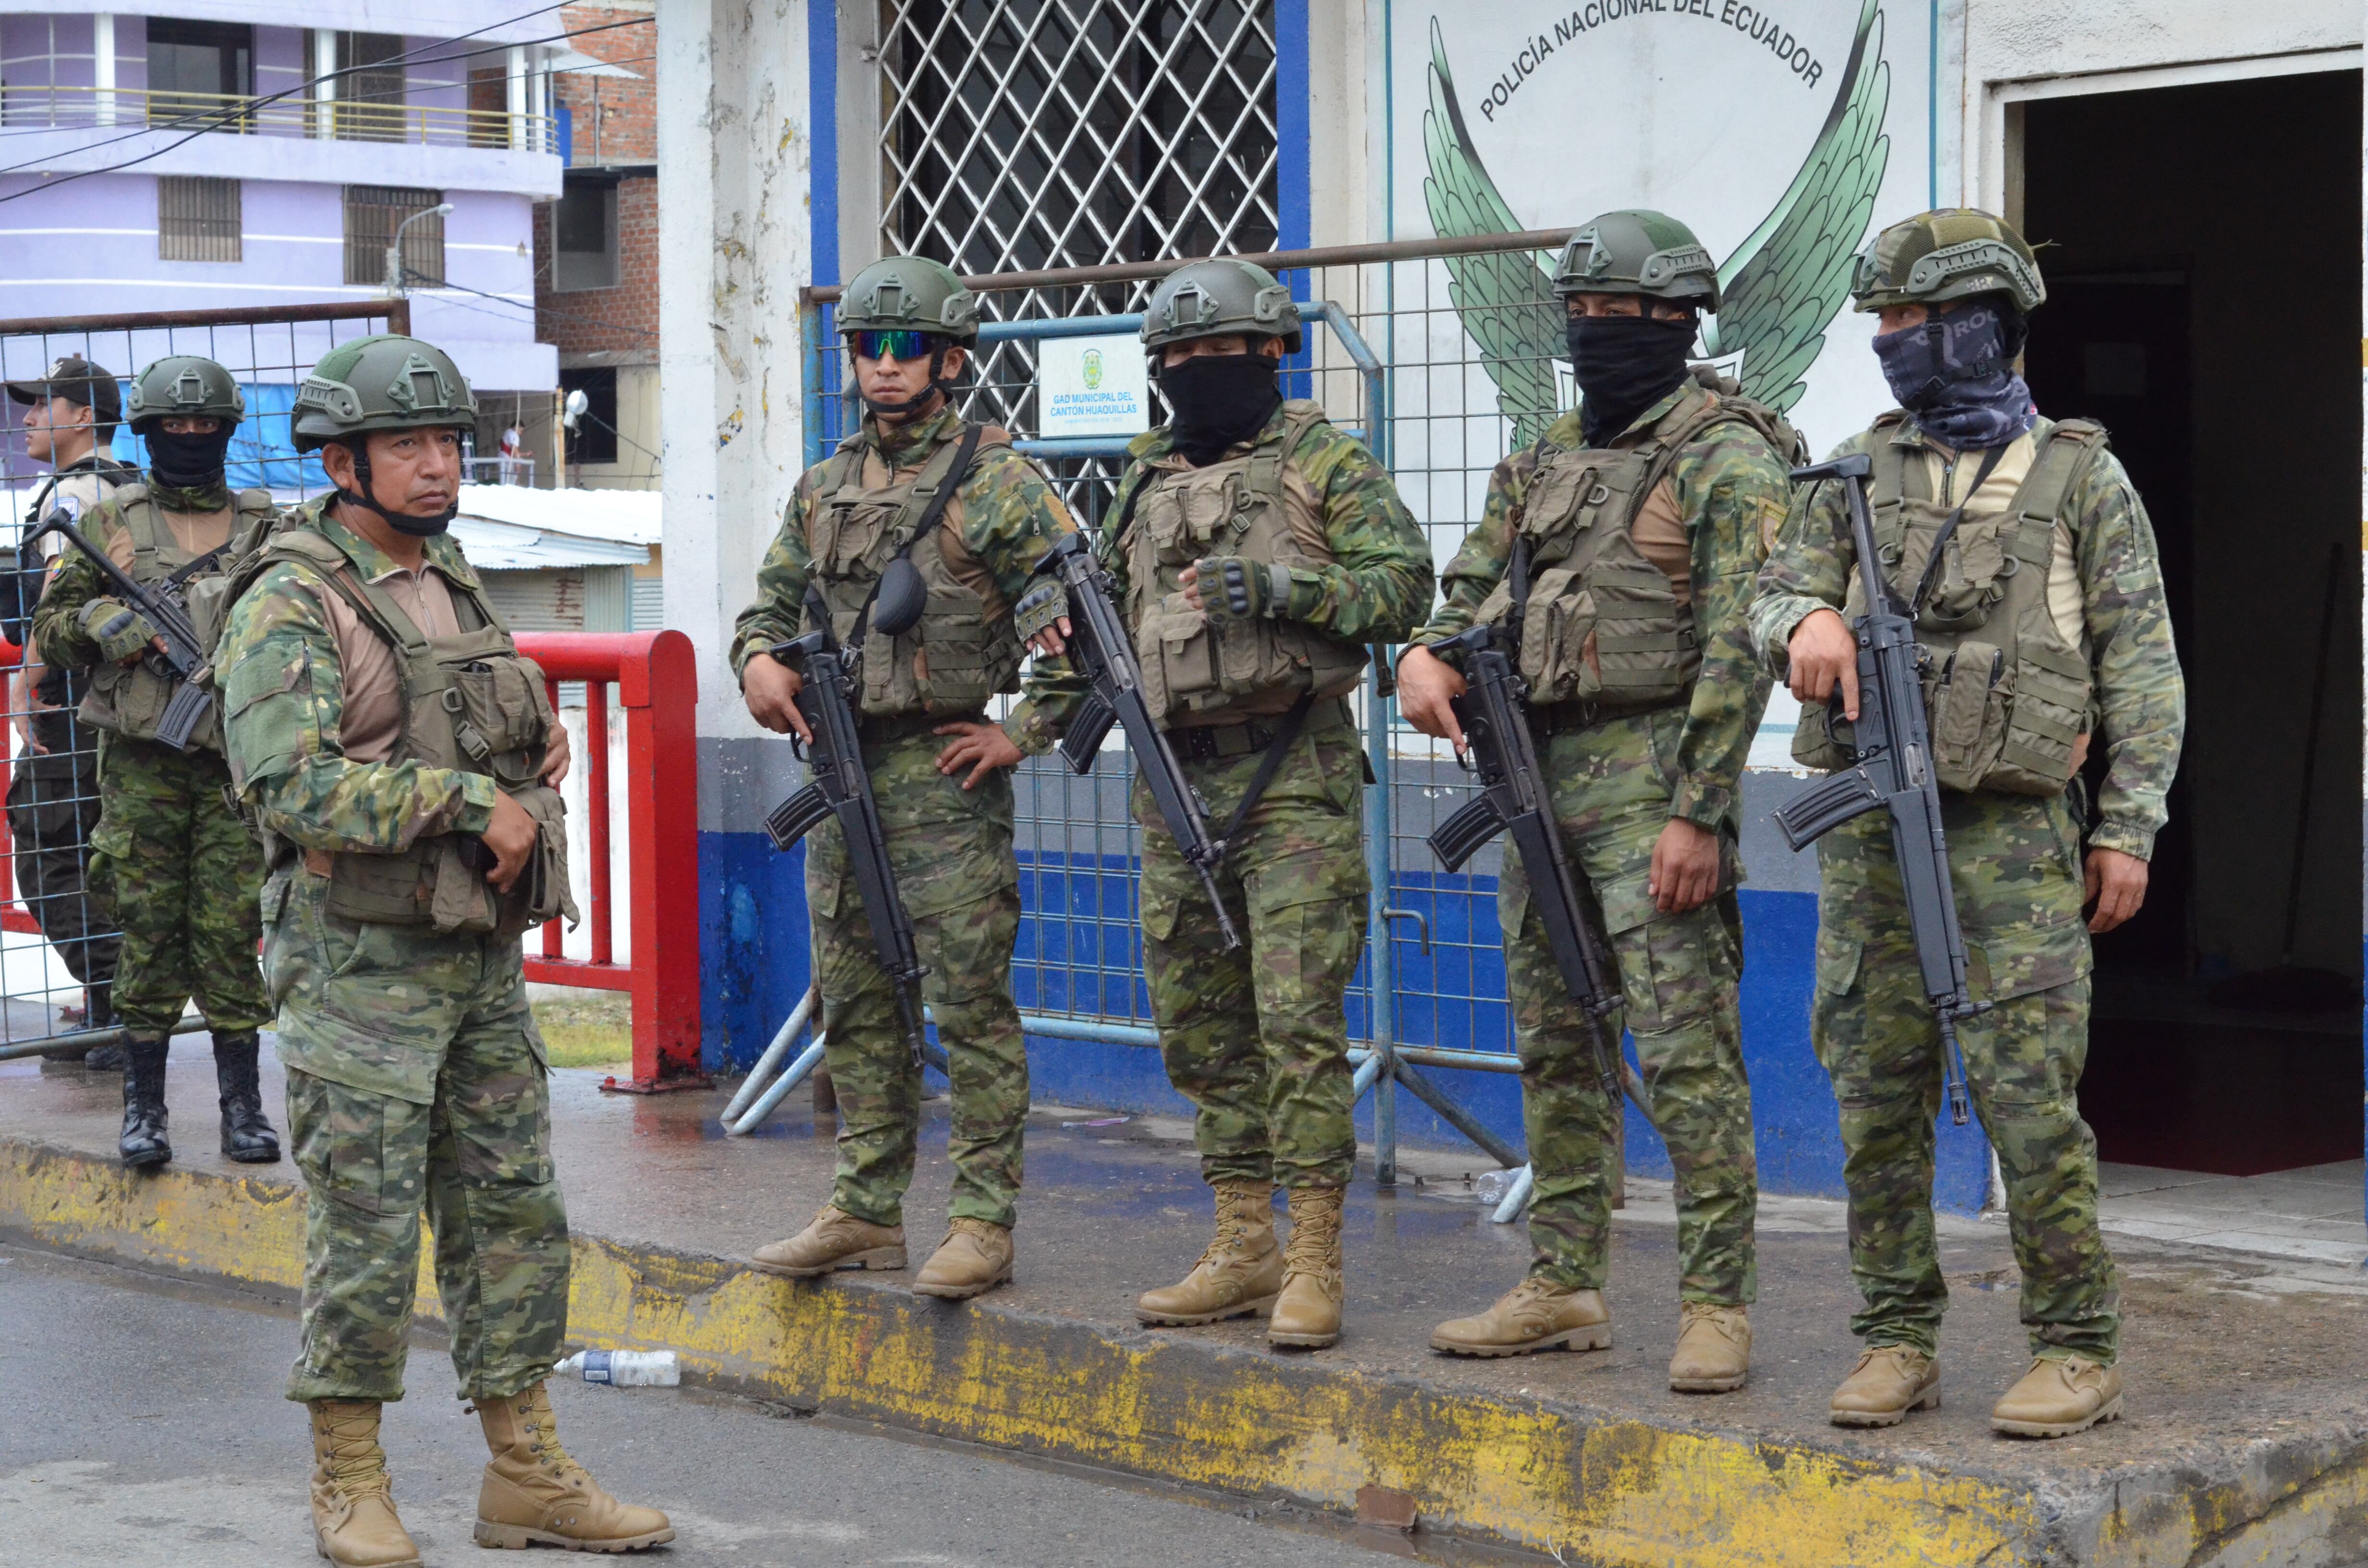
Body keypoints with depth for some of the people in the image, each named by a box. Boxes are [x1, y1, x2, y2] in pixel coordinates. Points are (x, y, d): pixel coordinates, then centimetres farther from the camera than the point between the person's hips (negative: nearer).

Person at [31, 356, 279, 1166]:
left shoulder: (265, 527, 8)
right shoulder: (108, 524, 6)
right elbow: (50, 628, 8)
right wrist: (110, 623, -11)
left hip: (236, 757, 0)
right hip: (141, 758, 0)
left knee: (230, 932, 0)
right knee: (148, 932, 2)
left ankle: (242, 1104, 8)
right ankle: (143, 1106, 11)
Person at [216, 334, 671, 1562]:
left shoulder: (452, 583, 14)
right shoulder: (290, 604, -12)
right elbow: (289, 781, -25)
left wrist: (535, 756, 4)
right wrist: (473, 800, -23)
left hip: (482, 954, 8)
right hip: (360, 965, -8)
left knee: (514, 1214, 10)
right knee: (367, 1230, -1)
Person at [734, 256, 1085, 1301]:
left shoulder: (998, 483, -6)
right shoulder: (823, 486, 14)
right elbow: (771, 602, 24)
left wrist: (1027, 733, -11)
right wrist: (759, 662, 3)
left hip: (944, 780, -7)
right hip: (837, 773, 7)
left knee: (971, 1005, -4)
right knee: (855, 1007, 11)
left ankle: (983, 1222, 0)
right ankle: (866, 1214, 19)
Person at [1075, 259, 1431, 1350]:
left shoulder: (1325, 461, 0)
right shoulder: (1143, 483, 17)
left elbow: (1404, 583, -7)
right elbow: (1111, 610, 27)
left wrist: (1282, 587, -19)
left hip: (1293, 779, -6)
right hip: (1176, 780, 7)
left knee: (1299, 1021, -9)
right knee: (1201, 1024, 9)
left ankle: (1313, 1262, -5)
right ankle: (1243, 1250, 18)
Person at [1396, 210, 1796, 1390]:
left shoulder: (1726, 460, -8)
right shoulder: (1551, 458, 16)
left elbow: (1738, 652, -14)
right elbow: (1475, 584, 20)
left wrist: (1699, 814, -19)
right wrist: (1427, 655, -4)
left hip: (1650, 777, -8)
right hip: (1540, 772, 8)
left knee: (1686, 1050, -10)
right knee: (1555, 1048, 12)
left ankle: (1716, 1303, -5)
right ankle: (1564, 1288, 21)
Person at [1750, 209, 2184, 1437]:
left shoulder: (2079, 478, 4)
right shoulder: (1856, 473, 14)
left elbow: (2141, 666, 2)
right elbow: (1777, 595, 7)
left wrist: (2129, 828, -5)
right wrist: (1808, 621, -18)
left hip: (2012, 831, -4)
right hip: (1870, 828, 4)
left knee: (2029, 1097, -8)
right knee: (1878, 1095, 5)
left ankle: (2078, 1350, 2)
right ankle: (1899, 1342, 14)